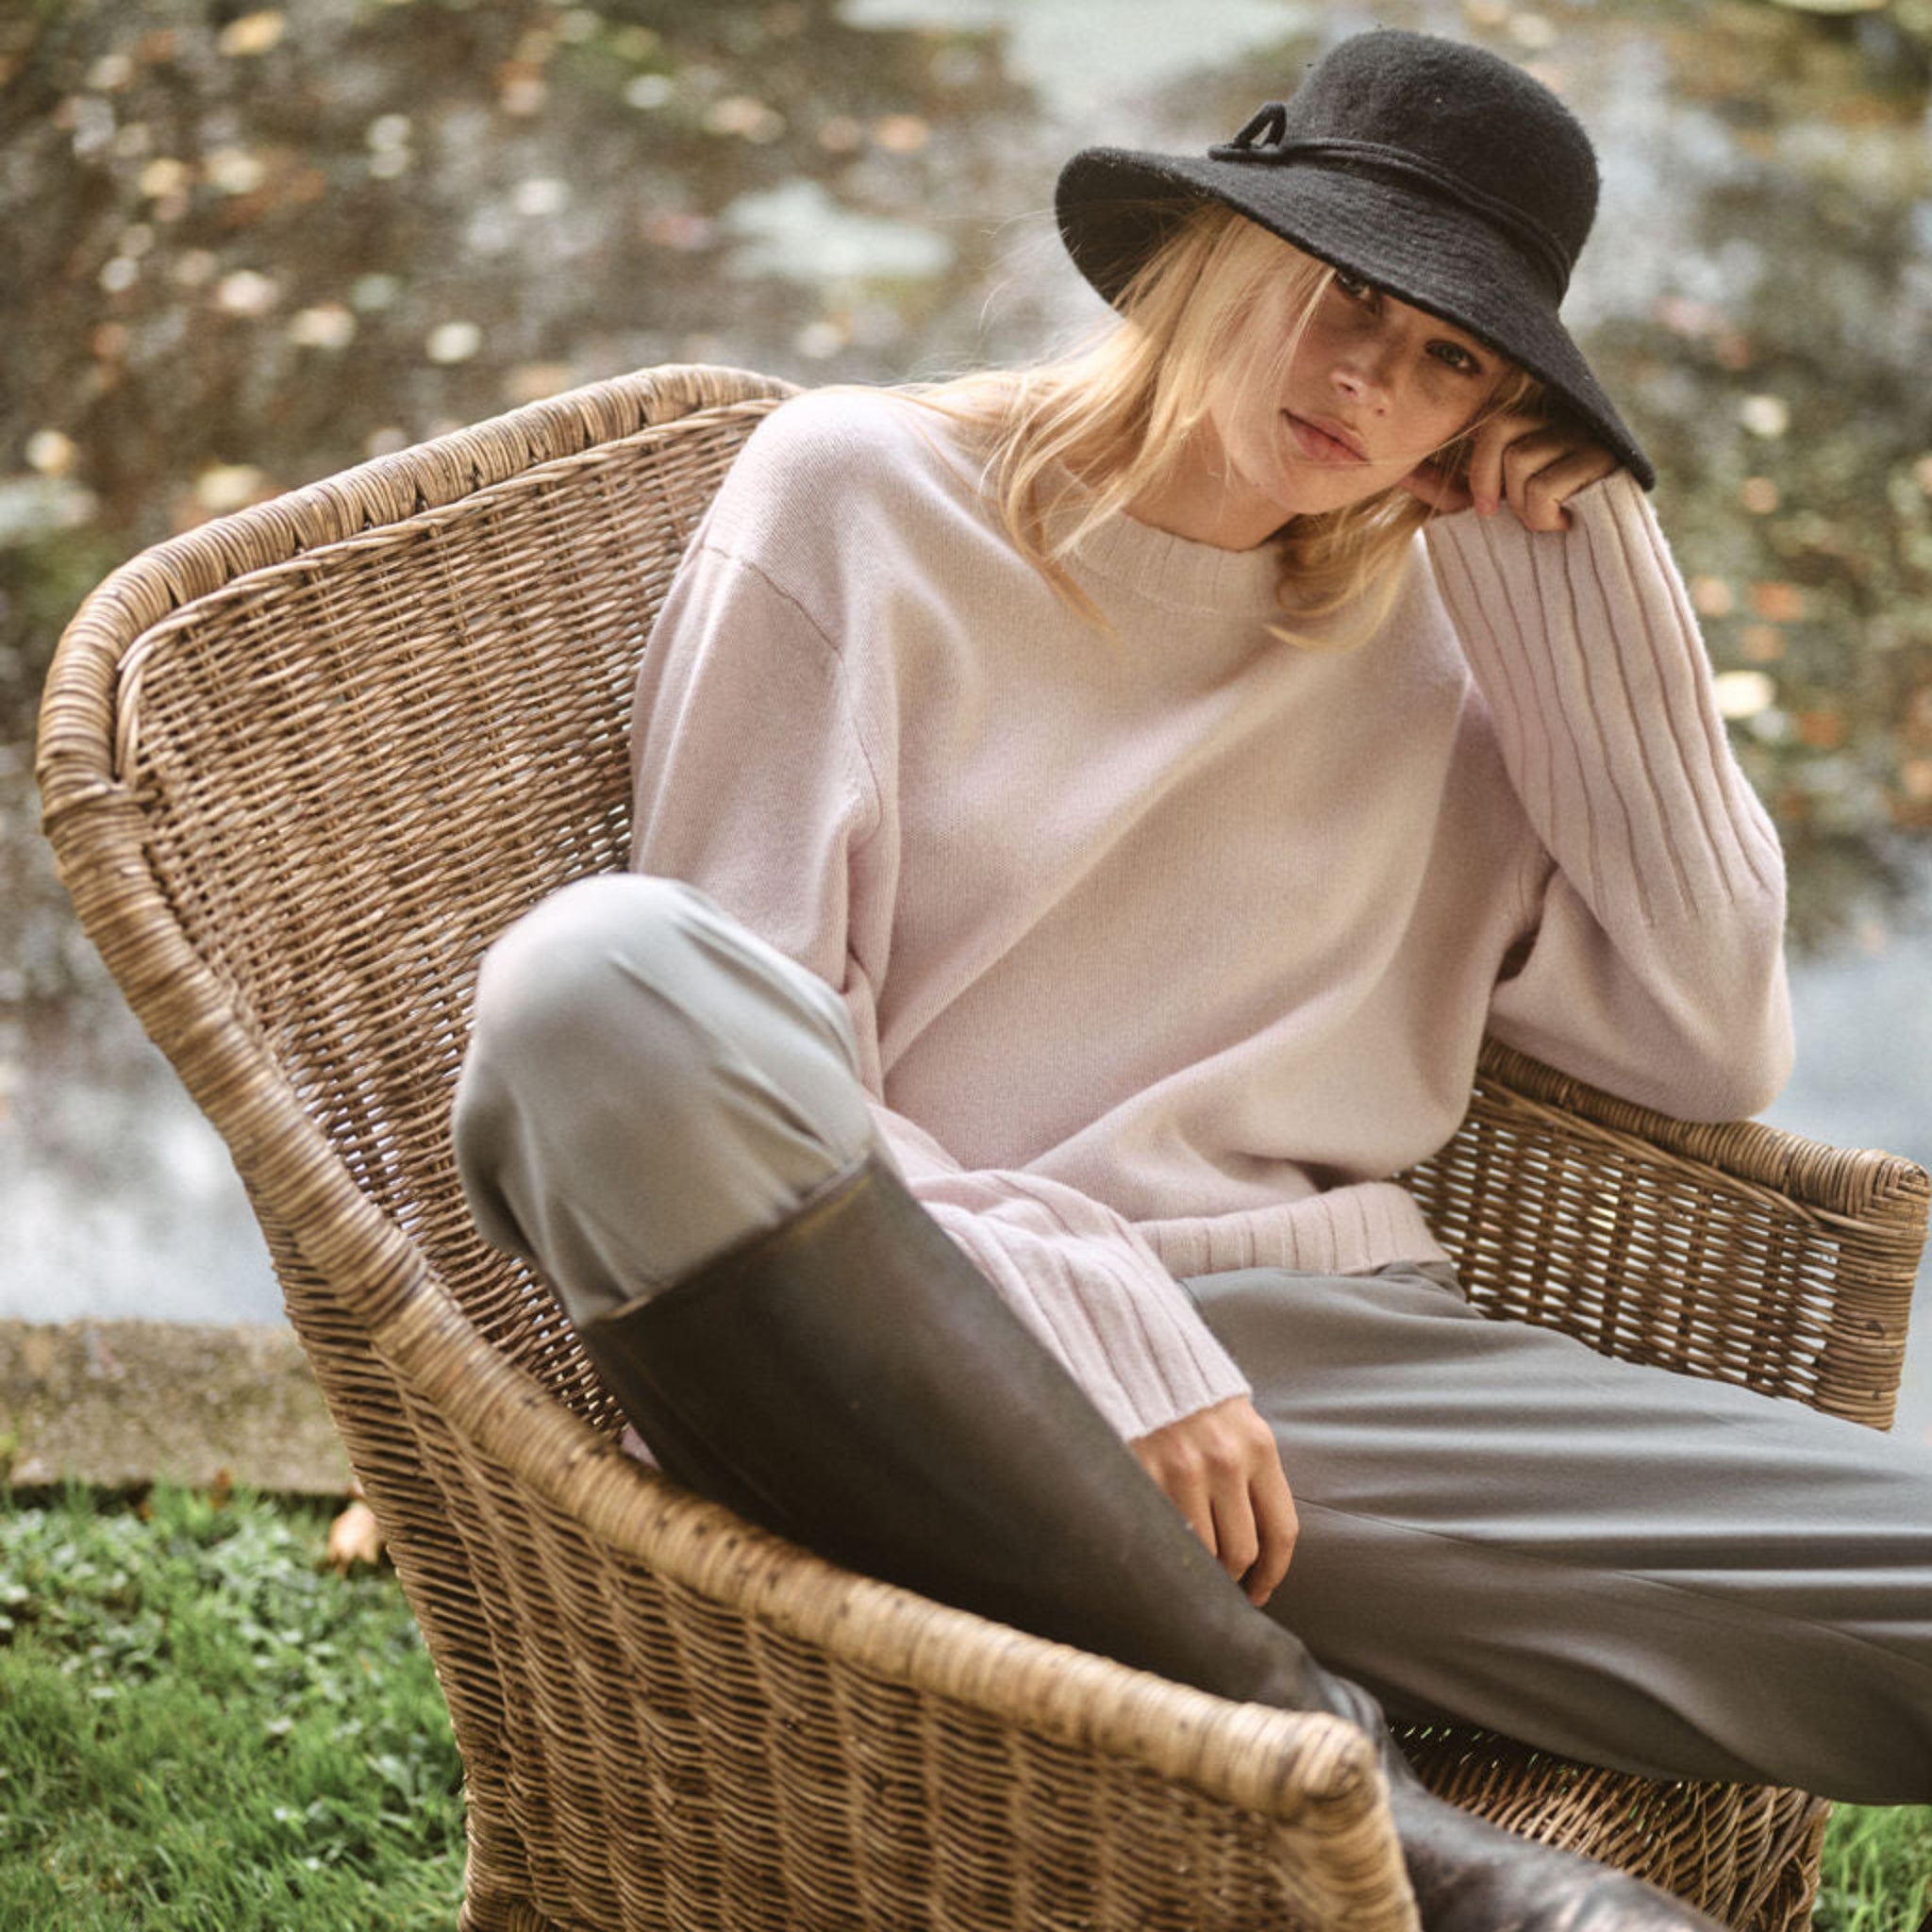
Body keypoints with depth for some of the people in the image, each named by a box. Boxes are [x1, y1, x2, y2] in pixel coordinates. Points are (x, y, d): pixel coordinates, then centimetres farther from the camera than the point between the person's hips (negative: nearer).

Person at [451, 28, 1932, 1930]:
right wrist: (1101, 1333, -14)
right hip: (926, 1374, -2)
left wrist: (1582, 567, 10)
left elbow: (1712, 1048, 11)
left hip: (1337, 1355, 2)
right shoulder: (864, 493, 7)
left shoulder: (1433, 634, 19)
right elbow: (735, 1060, -1)